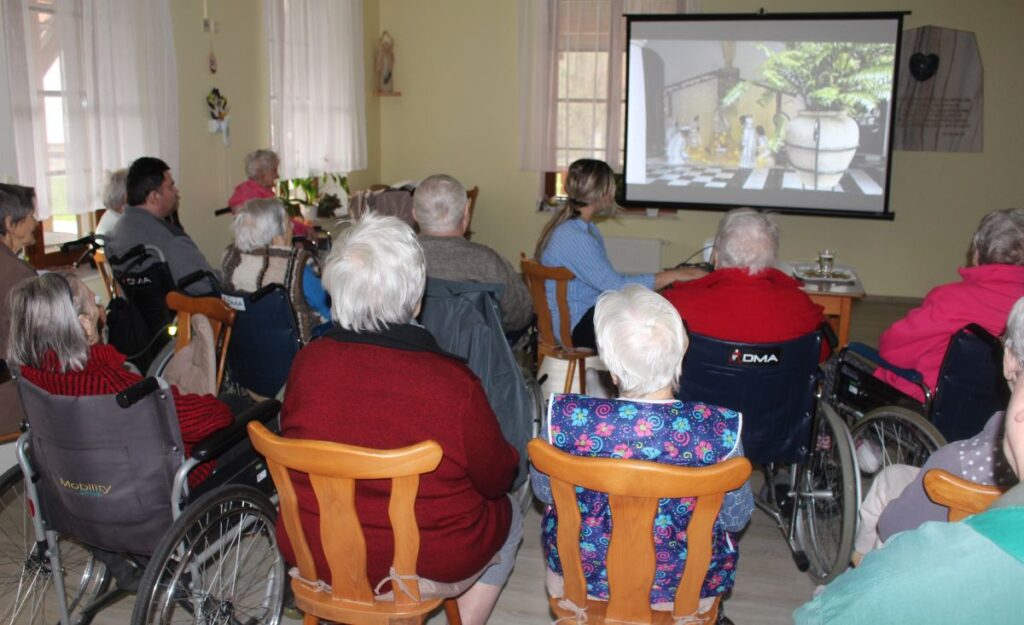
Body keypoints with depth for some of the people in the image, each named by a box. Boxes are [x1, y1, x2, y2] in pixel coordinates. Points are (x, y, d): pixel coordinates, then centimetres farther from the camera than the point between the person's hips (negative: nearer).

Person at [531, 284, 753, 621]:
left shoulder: (568, 416, -29)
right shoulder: (720, 429, -31)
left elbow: (544, 492, -8)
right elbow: (736, 519, -13)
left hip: (584, 572, 1)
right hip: (684, 587, 0)